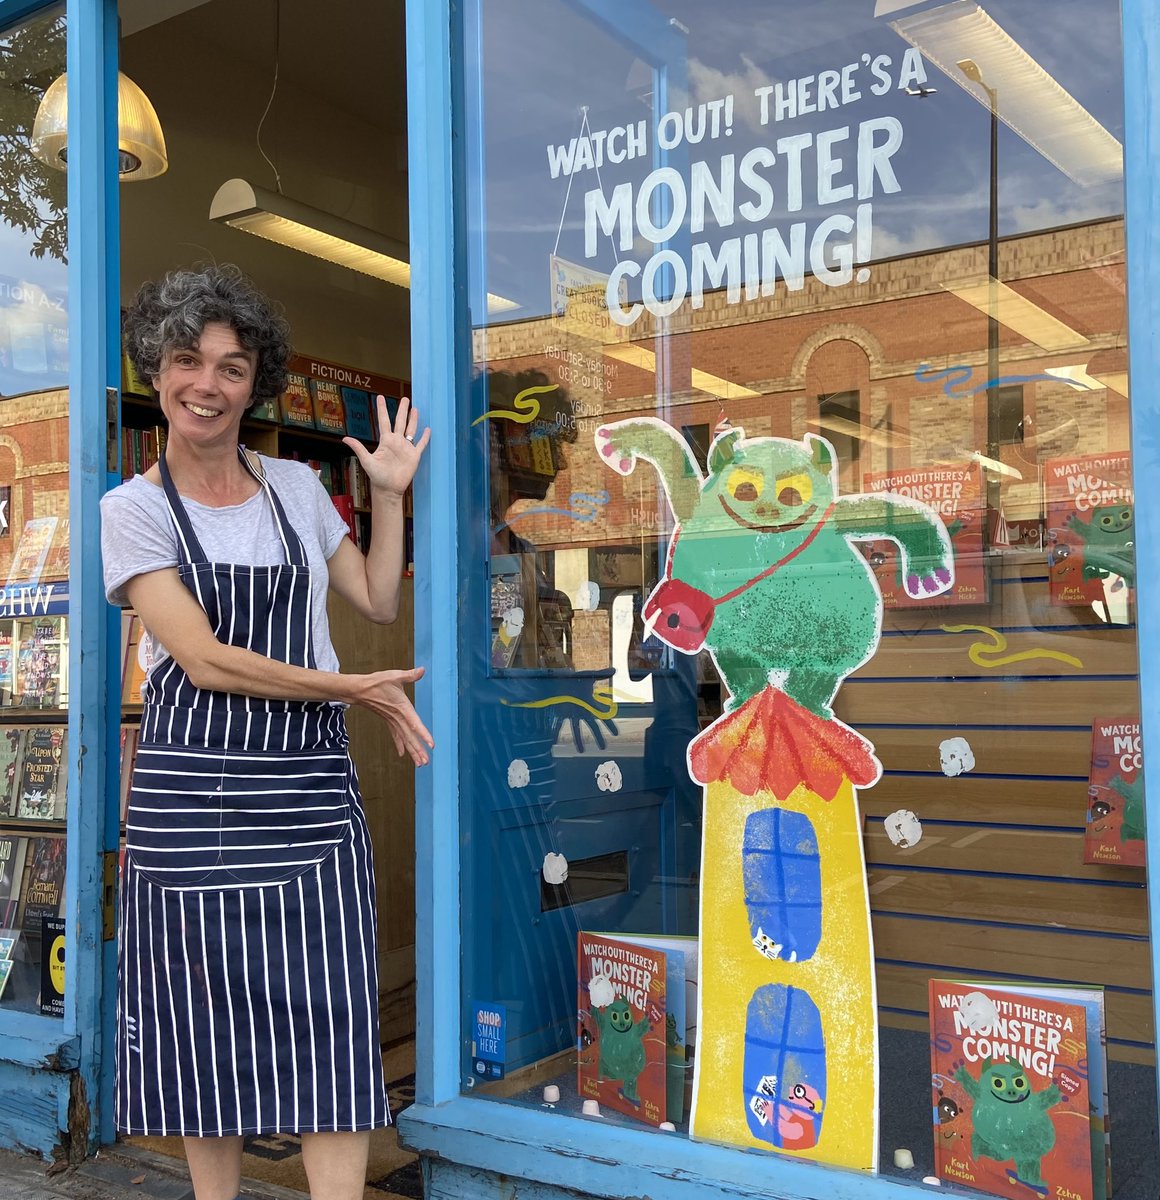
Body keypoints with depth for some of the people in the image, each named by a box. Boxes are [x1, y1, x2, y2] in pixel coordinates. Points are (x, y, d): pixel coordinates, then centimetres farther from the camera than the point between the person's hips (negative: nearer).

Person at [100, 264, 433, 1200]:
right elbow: (205, 659, -10)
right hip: (192, 787, -2)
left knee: (328, 1019, -2)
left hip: (309, 785, 2)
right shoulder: (134, 507, 0)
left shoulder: (297, 488, 12)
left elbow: (379, 600, 16)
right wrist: (353, 689, -10)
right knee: (205, 1022, 7)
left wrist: (391, 495, 9)